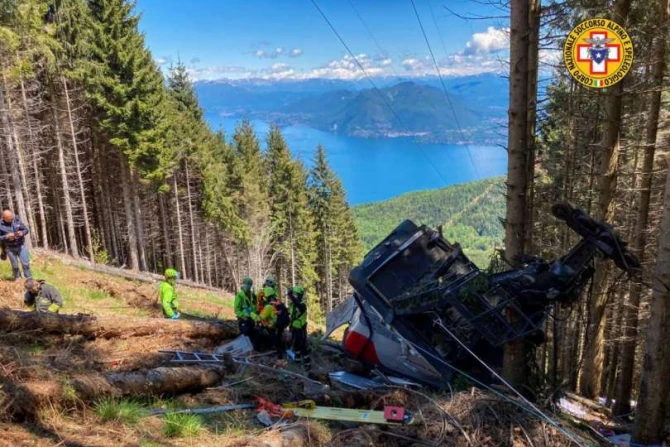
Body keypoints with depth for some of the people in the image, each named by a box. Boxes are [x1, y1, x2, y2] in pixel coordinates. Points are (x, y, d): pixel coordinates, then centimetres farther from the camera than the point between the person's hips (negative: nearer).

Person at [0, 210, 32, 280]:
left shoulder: (17, 220, -6)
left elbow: (26, 229, 1)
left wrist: (22, 233, -20)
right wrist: (6, 237, -25)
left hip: (21, 246, 1)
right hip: (10, 248, -1)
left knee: (25, 263, -2)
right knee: (15, 266, 7)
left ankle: (29, 279, 8)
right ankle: (17, 279, 22)